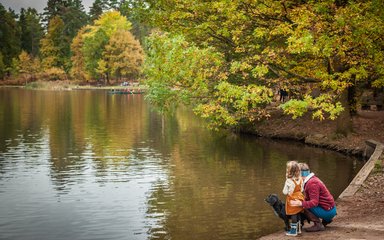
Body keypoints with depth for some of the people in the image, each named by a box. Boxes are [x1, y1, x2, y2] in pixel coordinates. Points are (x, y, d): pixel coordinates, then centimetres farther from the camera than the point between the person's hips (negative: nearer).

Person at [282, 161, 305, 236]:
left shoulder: (289, 181, -21)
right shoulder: (300, 179, -3)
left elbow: (285, 192, -15)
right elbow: (301, 190, 7)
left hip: (292, 200, -6)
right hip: (299, 198, 6)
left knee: (293, 215, 1)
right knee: (298, 214, 17)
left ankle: (293, 231, 7)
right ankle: (298, 229, 27)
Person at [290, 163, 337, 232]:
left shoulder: (312, 183, -21)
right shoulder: (312, 180, 11)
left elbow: (314, 202, -28)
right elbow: (308, 198, 14)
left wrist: (301, 203, -39)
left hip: (327, 211, -10)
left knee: (304, 207, -19)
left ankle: (318, 225, -10)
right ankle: (326, 220, 20)